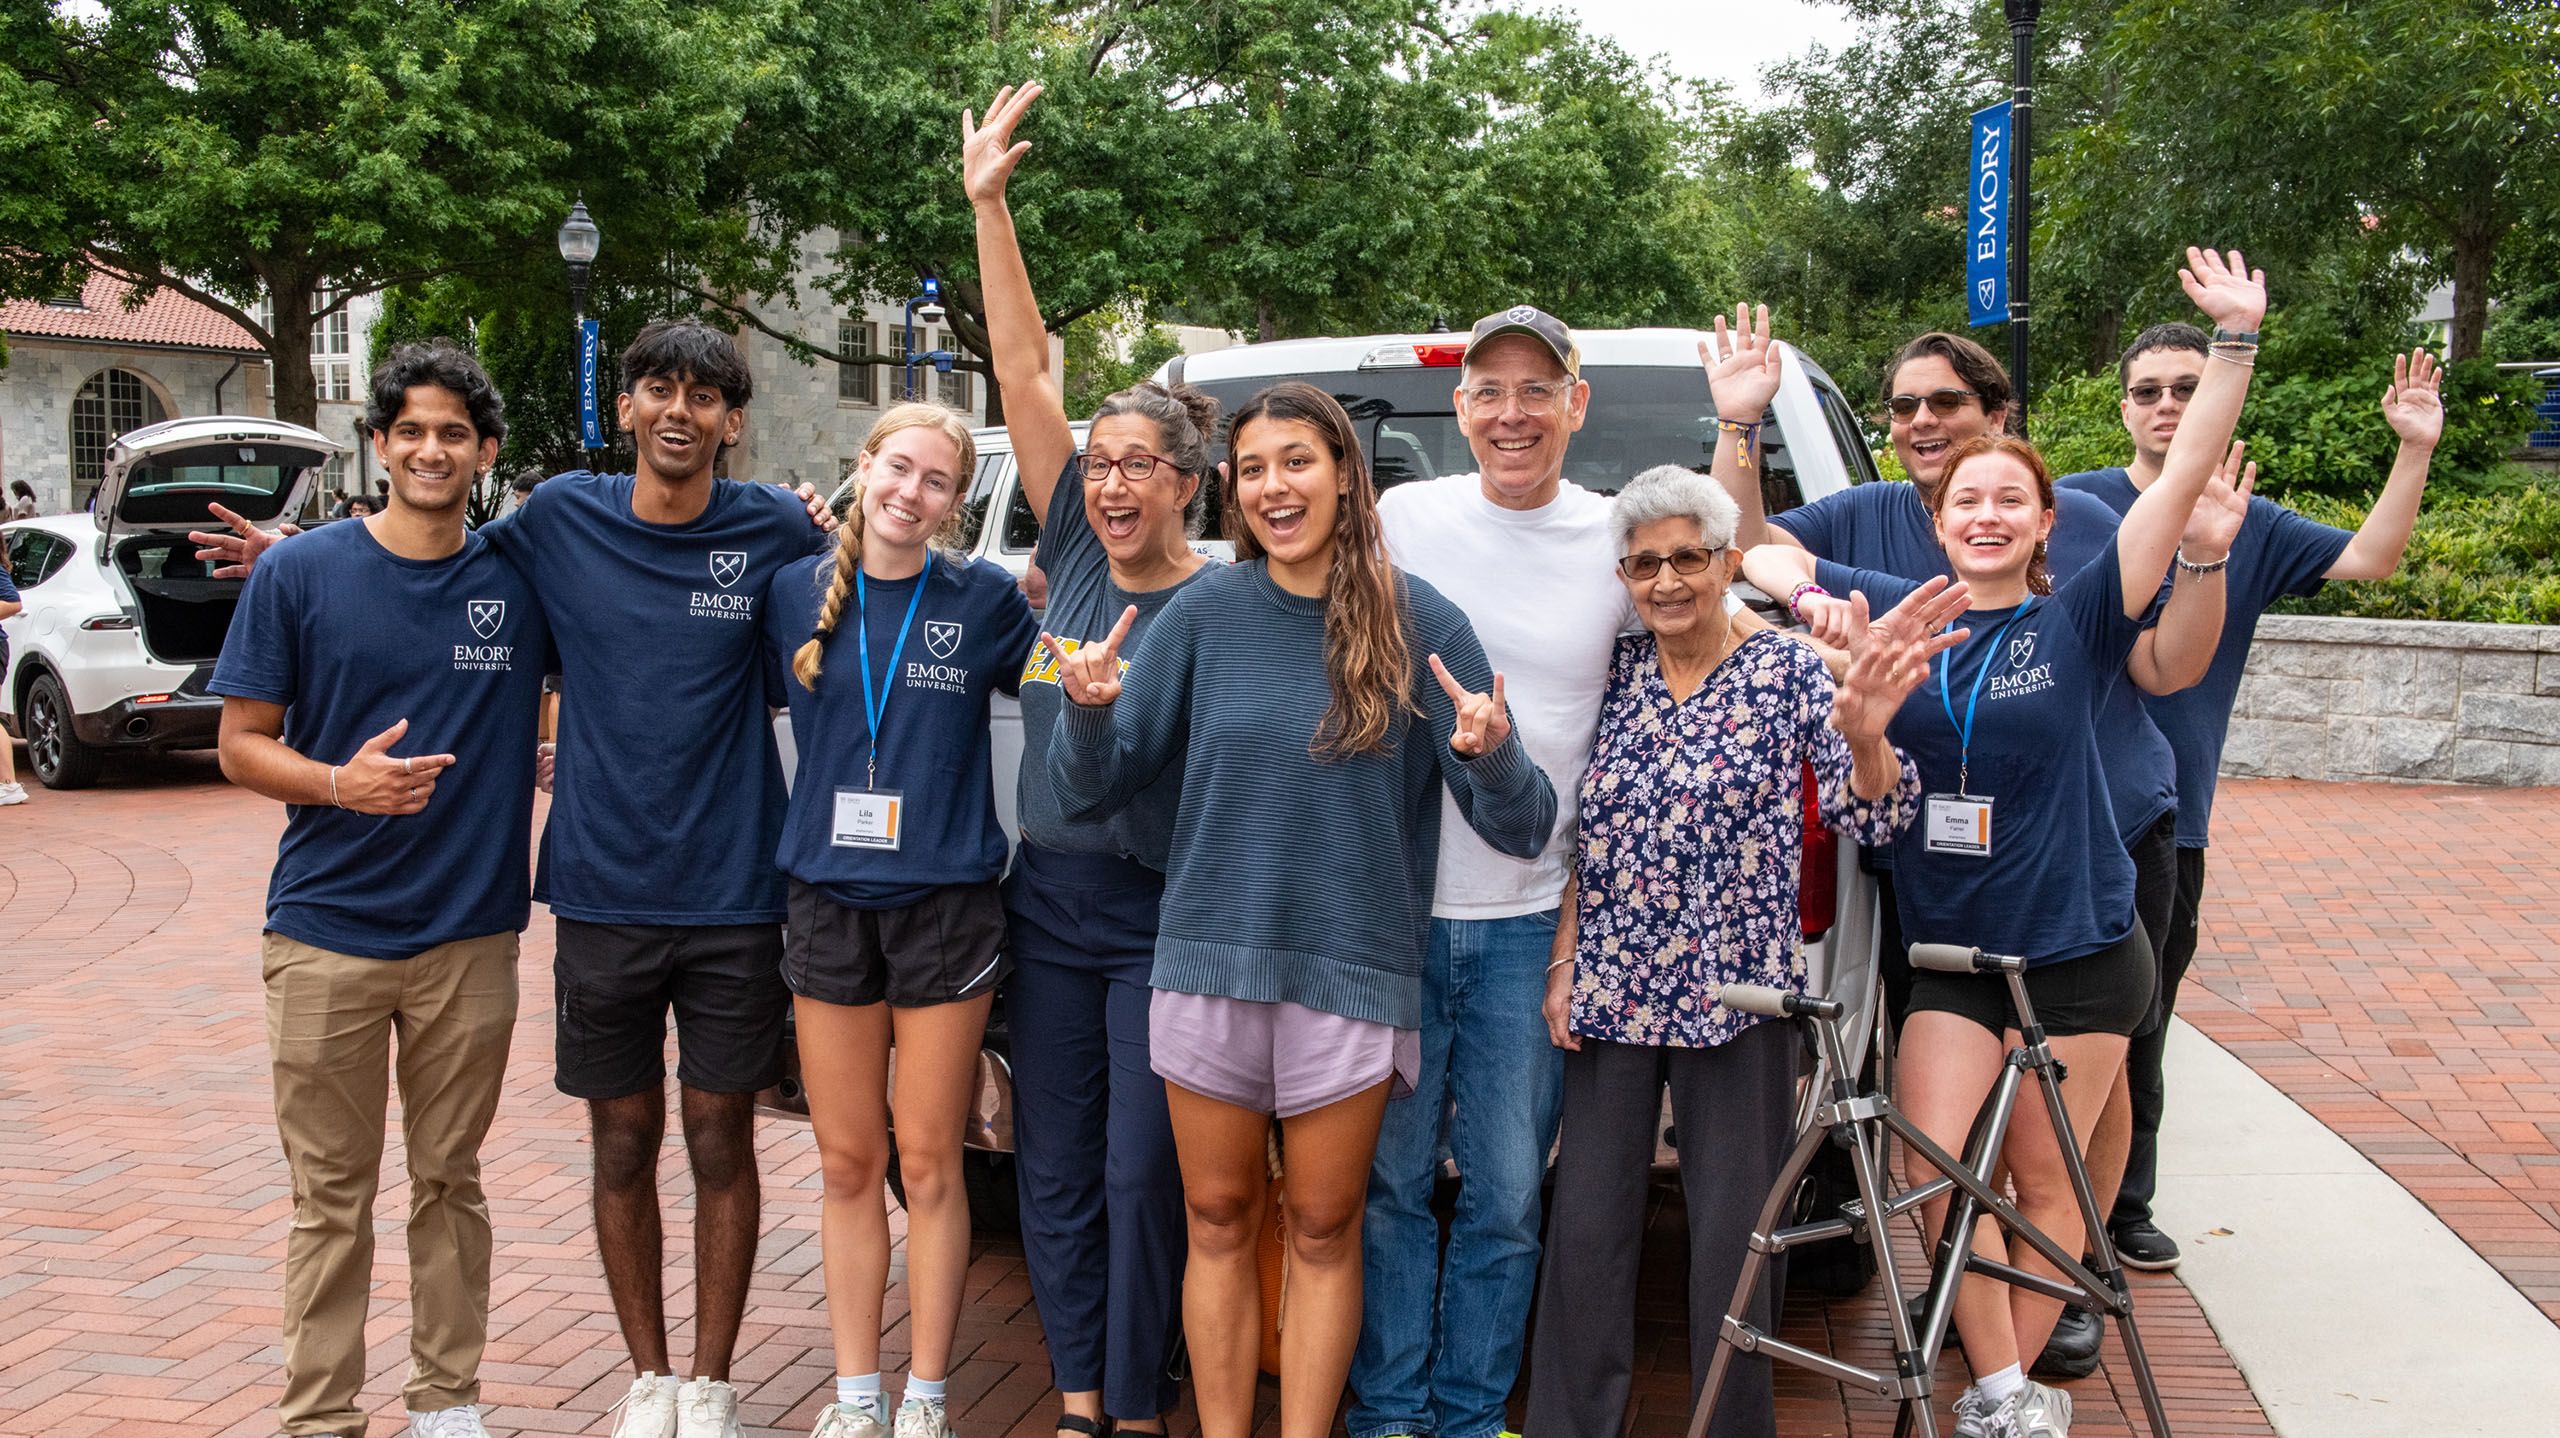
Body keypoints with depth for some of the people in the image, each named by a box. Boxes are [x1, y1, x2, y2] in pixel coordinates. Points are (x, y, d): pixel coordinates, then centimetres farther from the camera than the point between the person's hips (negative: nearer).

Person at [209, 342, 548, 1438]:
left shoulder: (522, 579, 2)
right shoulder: (302, 574, -2)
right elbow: (240, 743, 1)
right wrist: (340, 782, -19)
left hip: (470, 935, 2)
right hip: (327, 934, -1)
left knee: (450, 1182, 12)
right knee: (332, 1194, 6)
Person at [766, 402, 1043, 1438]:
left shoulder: (982, 598, -2)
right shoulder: (797, 593, 5)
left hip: (944, 904, -2)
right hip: (829, 901, 2)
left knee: (929, 1165, 4)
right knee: (847, 1164, 9)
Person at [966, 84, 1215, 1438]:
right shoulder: (1074, 554, 3)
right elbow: (1023, 372, 0)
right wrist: (988, 205, -2)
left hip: (1163, 916, -5)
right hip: (1048, 903, 5)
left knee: (1141, 1172, 1)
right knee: (1054, 1164, 10)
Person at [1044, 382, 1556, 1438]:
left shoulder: (1420, 623, -6)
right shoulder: (1206, 613, -2)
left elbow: (1523, 829, -7)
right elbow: (1090, 794, 1)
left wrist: (1490, 756, -29)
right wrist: (1088, 712, -20)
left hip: (1352, 969, -1)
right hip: (1211, 957, 2)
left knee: (1321, 1230, 11)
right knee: (1219, 1220, 12)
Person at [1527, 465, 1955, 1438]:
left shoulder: (1787, 674, -3)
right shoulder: (1614, 674, 7)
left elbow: (1874, 820, -9)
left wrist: (1862, 730, -29)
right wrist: (1563, 962, 5)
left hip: (1735, 995, -3)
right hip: (1608, 994, 3)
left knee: (1732, 1234, 4)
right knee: (1586, 1228, 5)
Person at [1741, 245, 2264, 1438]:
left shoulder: (2076, 622, -4)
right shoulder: (1893, 611, 2)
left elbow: (2185, 477, -11)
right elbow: (1746, 547, 7)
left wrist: (2237, 340, -15)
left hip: (2076, 949, -1)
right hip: (1946, 949, 2)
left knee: (2043, 1177, 7)